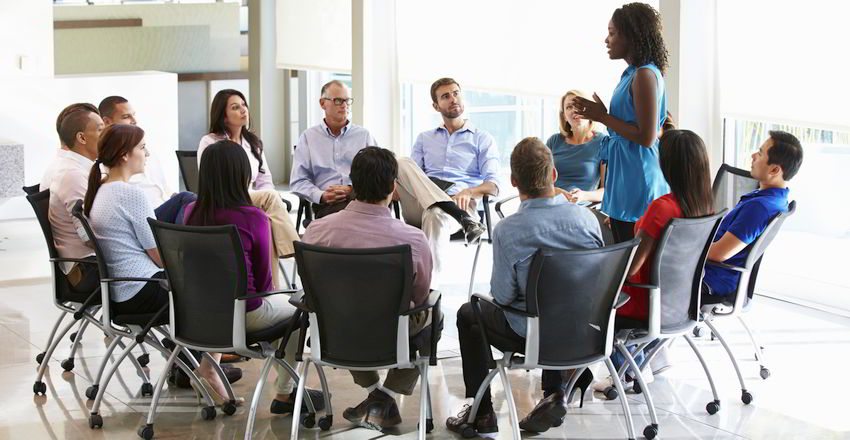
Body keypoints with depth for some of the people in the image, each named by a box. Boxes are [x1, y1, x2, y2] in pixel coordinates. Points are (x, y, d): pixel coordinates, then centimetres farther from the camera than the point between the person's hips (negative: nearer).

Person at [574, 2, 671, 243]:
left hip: (637, 183, -10)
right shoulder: (633, 74, 14)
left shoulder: (645, 75, -15)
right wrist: (599, 115, 10)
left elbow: (646, 137, -19)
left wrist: (603, 117, -12)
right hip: (624, 182, 10)